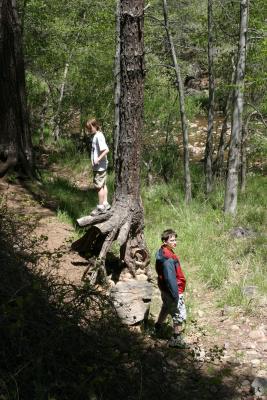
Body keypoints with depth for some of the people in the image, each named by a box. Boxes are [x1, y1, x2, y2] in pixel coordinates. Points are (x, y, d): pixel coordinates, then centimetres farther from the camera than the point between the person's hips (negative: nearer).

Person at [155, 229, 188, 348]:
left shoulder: (161, 252, 2)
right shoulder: (168, 258, -29)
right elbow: (170, 278, -28)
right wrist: (175, 294, -22)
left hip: (164, 288, 10)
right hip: (172, 290, -10)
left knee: (166, 307, 30)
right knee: (179, 314, 4)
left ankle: (158, 327, 49)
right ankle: (176, 339, 14)